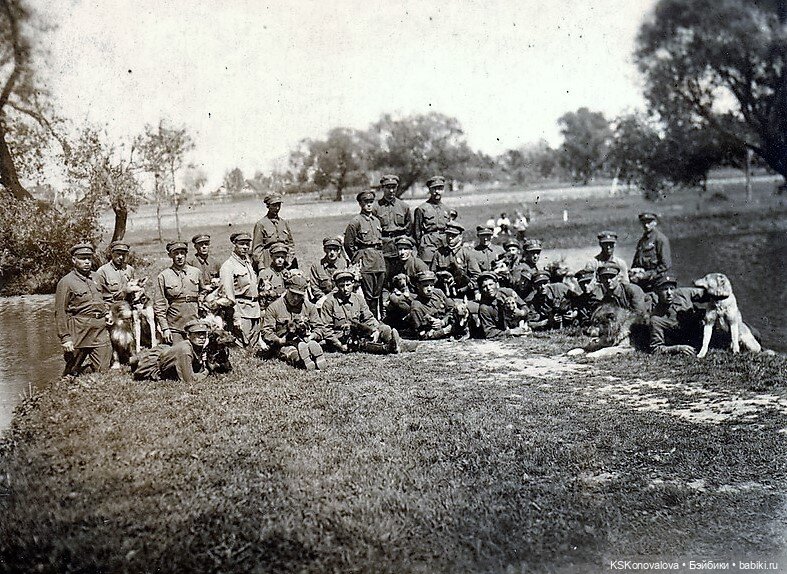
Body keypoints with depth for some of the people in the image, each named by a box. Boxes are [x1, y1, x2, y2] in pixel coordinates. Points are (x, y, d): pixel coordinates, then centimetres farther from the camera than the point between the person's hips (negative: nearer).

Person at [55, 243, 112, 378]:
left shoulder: (95, 277, 16)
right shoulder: (66, 282, -4)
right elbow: (60, 313, -7)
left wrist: (107, 316, 17)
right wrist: (65, 338, -12)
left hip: (101, 331, 5)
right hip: (79, 331, -5)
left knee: (103, 370, 0)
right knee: (72, 371, 3)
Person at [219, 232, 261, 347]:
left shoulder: (248, 262, 17)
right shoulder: (228, 266, -9)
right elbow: (229, 296, -13)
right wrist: (236, 318, -18)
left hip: (255, 311, 8)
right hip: (241, 311, -8)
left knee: (254, 346, 9)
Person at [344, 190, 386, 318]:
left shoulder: (376, 221, 15)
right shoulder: (355, 222, -5)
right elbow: (348, 244, -3)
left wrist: (379, 257, 17)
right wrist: (356, 261, -2)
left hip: (379, 263, 6)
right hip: (365, 263, -6)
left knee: (378, 295, 10)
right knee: (368, 296, -6)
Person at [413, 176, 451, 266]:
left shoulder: (445, 209, 17)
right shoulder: (422, 208, 2)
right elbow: (417, 232, 2)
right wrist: (420, 248, -2)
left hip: (444, 246, 5)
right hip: (428, 244, -5)